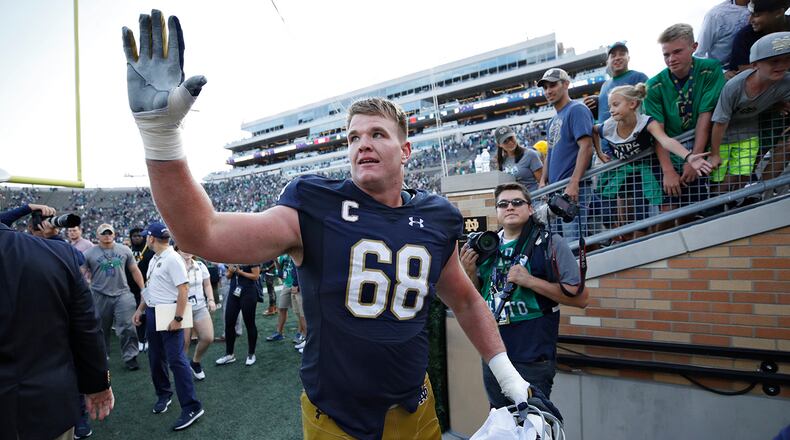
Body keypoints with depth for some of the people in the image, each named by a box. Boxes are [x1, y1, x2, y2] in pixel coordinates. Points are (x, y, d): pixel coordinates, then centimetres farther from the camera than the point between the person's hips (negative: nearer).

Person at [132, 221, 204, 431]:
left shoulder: (173, 259, -17)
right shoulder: (154, 260, 13)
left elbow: (183, 289, -22)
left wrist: (178, 318, -25)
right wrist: (140, 309, 21)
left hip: (169, 315, -9)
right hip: (152, 313, 10)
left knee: (176, 360, -10)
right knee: (156, 358, 18)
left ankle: (192, 407, -4)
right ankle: (163, 394, 36)